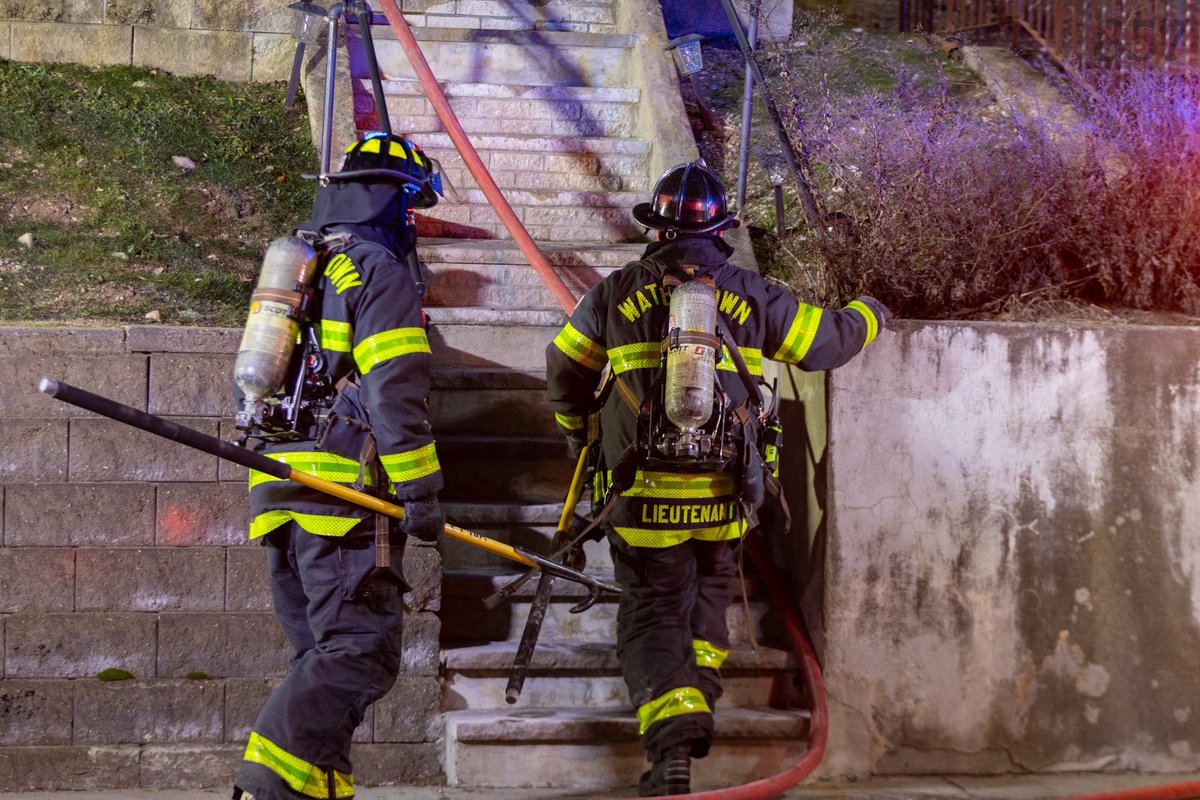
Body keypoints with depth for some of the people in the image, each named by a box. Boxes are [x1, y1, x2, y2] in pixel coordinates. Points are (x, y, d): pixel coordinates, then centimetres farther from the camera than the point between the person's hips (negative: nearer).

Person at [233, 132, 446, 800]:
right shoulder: (380, 271, -6)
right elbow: (396, 393, -14)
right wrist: (421, 491, -14)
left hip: (279, 490, 9)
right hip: (345, 488, -9)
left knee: (322, 656, 13)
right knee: (361, 653, -11)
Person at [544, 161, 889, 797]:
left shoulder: (615, 293, 0)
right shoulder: (749, 295, 2)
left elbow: (564, 371, 9)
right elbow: (827, 340, 11)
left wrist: (577, 432, 29)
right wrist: (868, 314, 34)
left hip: (642, 492, -2)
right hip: (724, 492, 2)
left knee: (651, 608, 2)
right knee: (709, 584, 28)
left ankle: (671, 734, -13)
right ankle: (698, 685, 30)